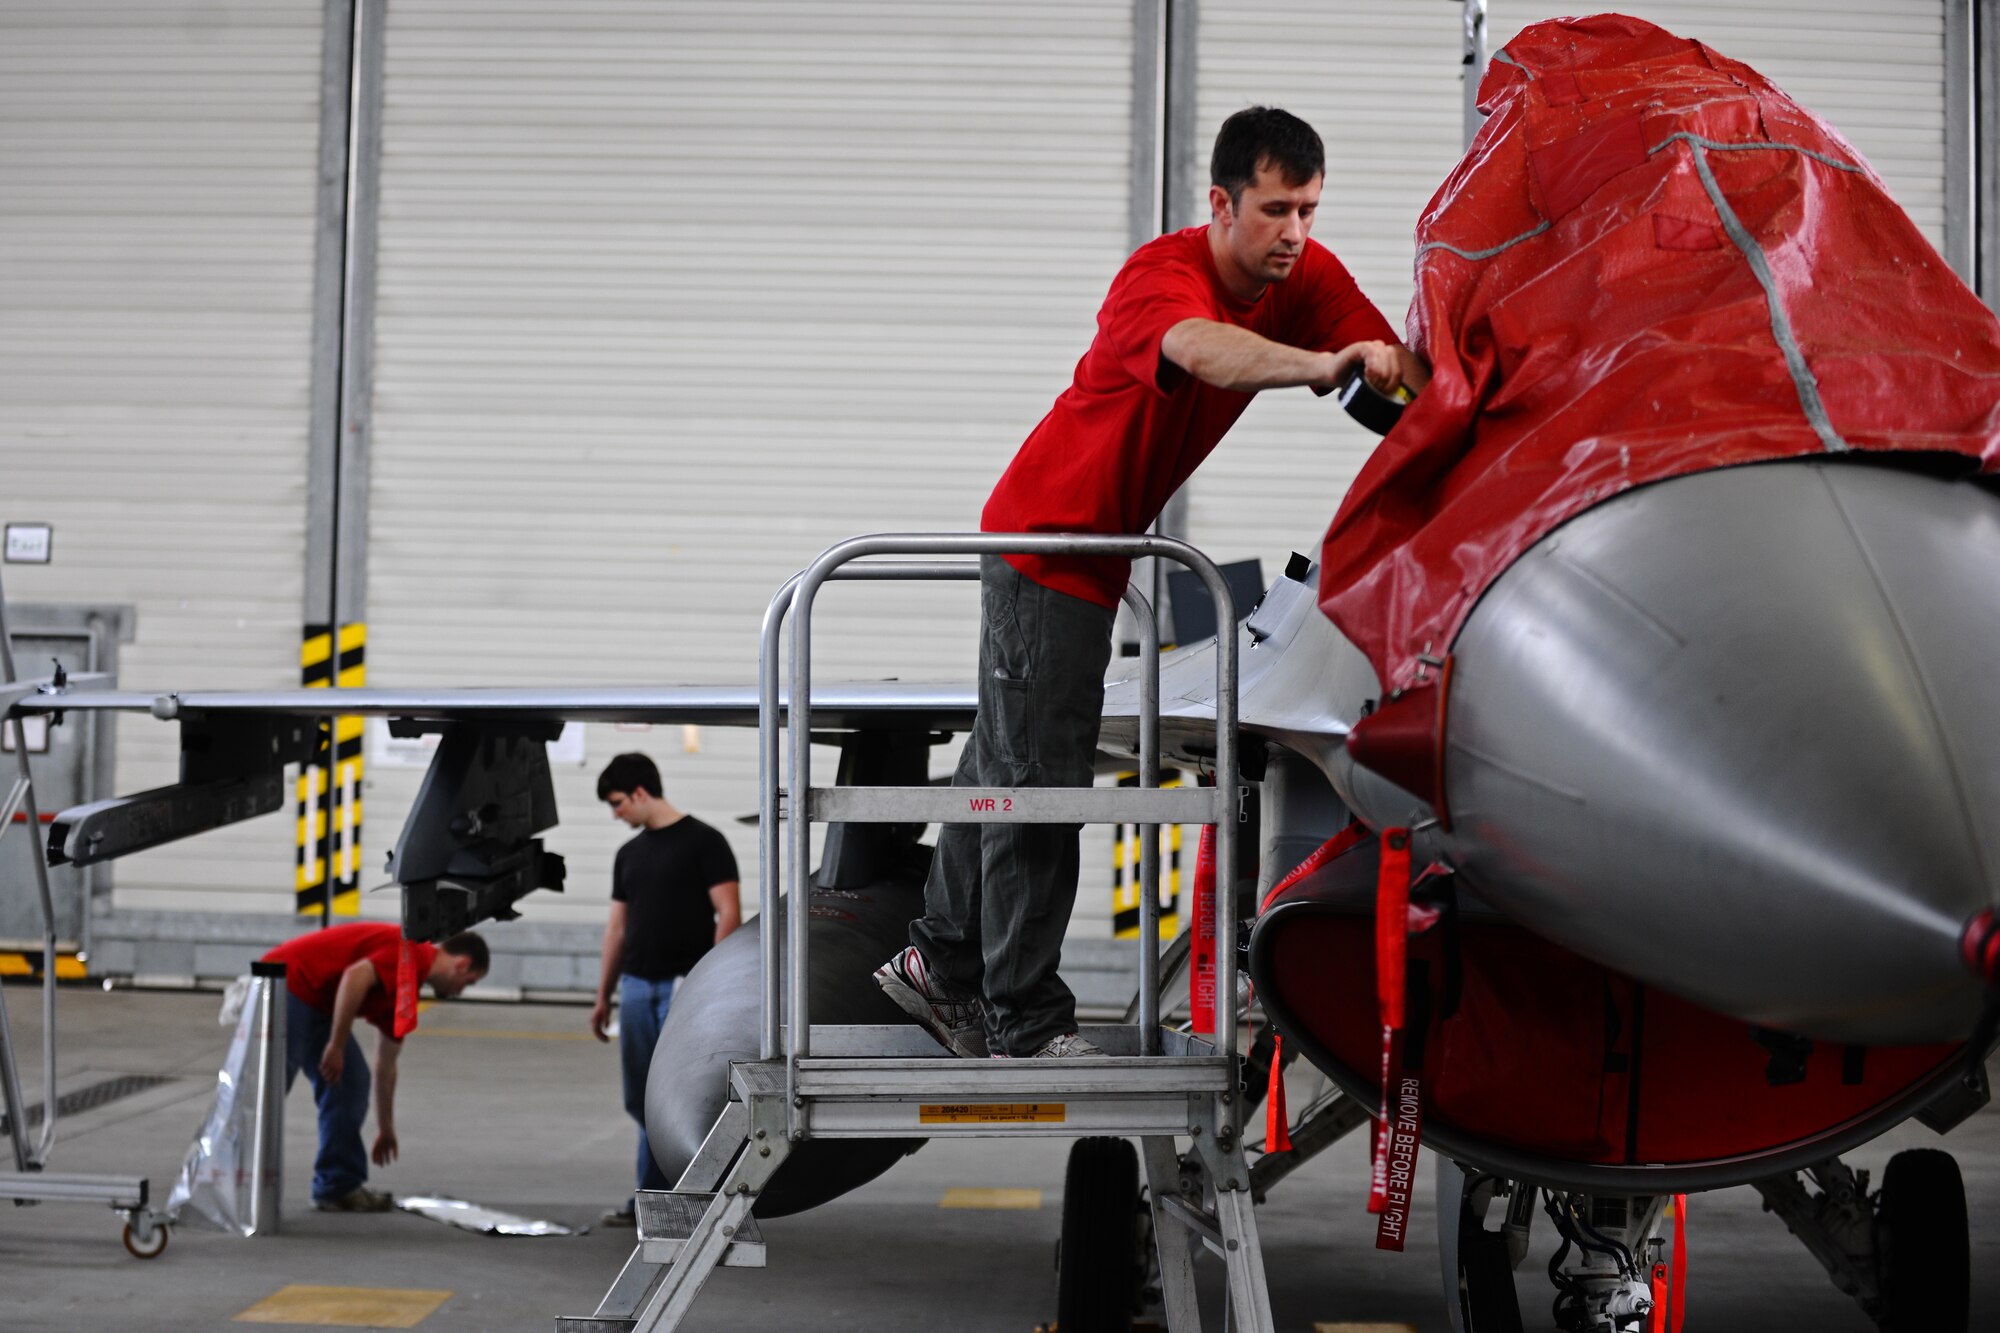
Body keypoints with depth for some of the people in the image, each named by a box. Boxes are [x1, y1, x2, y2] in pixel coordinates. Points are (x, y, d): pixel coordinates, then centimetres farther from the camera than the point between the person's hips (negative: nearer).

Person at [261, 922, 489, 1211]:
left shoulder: (405, 986, 19)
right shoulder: (412, 952, -10)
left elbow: (386, 1065, 29)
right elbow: (355, 976, -27)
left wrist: (385, 1129, 36)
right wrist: (336, 1047, -22)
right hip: (289, 984, -10)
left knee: (350, 1083, 10)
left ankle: (339, 1186, 13)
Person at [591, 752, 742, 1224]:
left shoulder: (703, 842, -6)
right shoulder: (629, 854, 16)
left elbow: (729, 913, -11)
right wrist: (603, 996, 18)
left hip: (685, 988, -7)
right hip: (637, 987, 7)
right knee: (642, 1101, 9)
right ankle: (653, 1198, 17)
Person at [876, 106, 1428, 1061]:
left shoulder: (1308, 276, -5)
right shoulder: (1160, 275, -27)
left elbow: (1400, 366, -15)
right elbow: (1202, 349, -50)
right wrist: (1320, 362, -68)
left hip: (1100, 544, 8)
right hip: (1045, 536, -8)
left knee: (1009, 758, 18)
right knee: (1037, 775, -9)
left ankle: (942, 963, 31)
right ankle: (1024, 1023, -5)